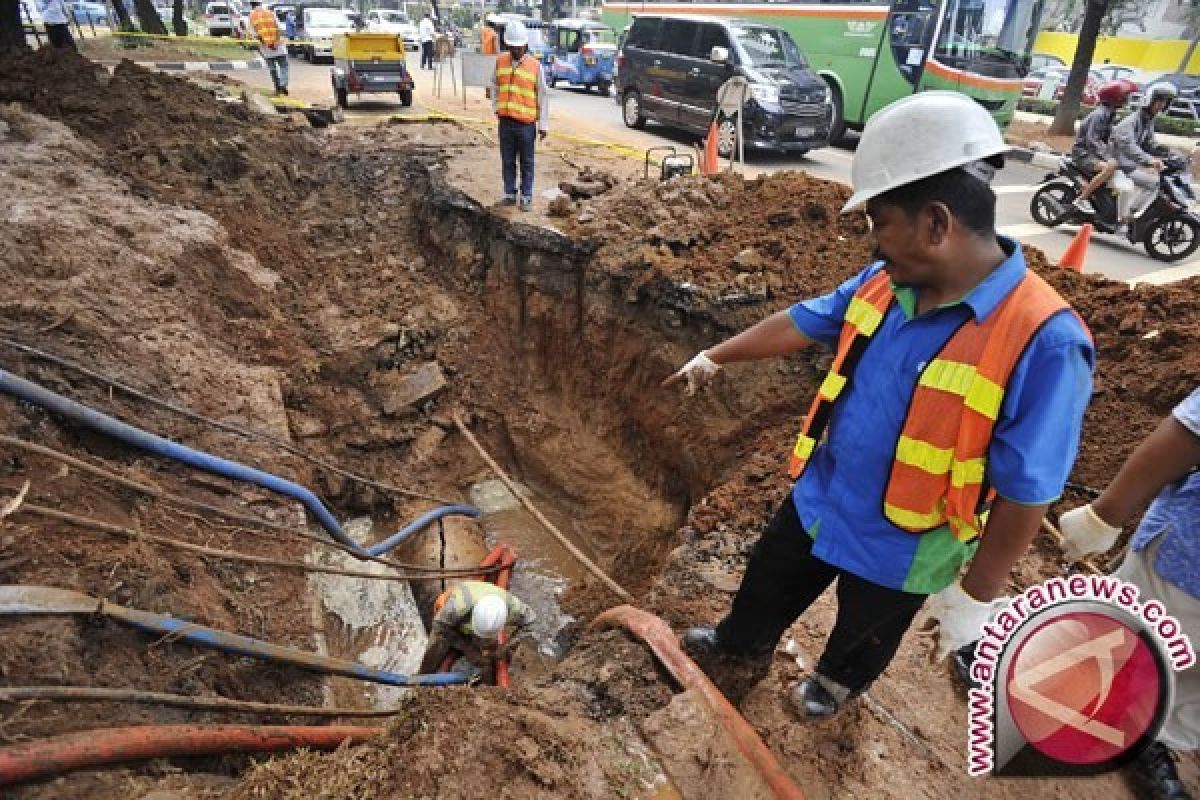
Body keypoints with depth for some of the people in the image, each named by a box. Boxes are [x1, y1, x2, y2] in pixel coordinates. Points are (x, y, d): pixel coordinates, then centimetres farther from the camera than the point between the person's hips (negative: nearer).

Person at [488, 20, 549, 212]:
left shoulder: (535, 65, -4)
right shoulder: (500, 61, 6)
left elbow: (543, 95, -2)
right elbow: (494, 85, 20)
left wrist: (544, 124, -4)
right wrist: (496, 106, 6)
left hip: (526, 122, -3)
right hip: (505, 120, 3)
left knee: (526, 163, 4)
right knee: (507, 161, 10)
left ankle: (527, 197, 12)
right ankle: (509, 194, 21)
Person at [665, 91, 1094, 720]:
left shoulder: (1042, 343, -31)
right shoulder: (884, 284, -12)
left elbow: (1023, 497, -24)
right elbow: (801, 323, 2)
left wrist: (977, 595, -15)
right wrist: (714, 358, 13)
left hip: (900, 548, -5)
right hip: (818, 499, 6)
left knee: (865, 631, 26)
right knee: (769, 581, 29)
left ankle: (839, 680, 60)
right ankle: (742, 642, 60)